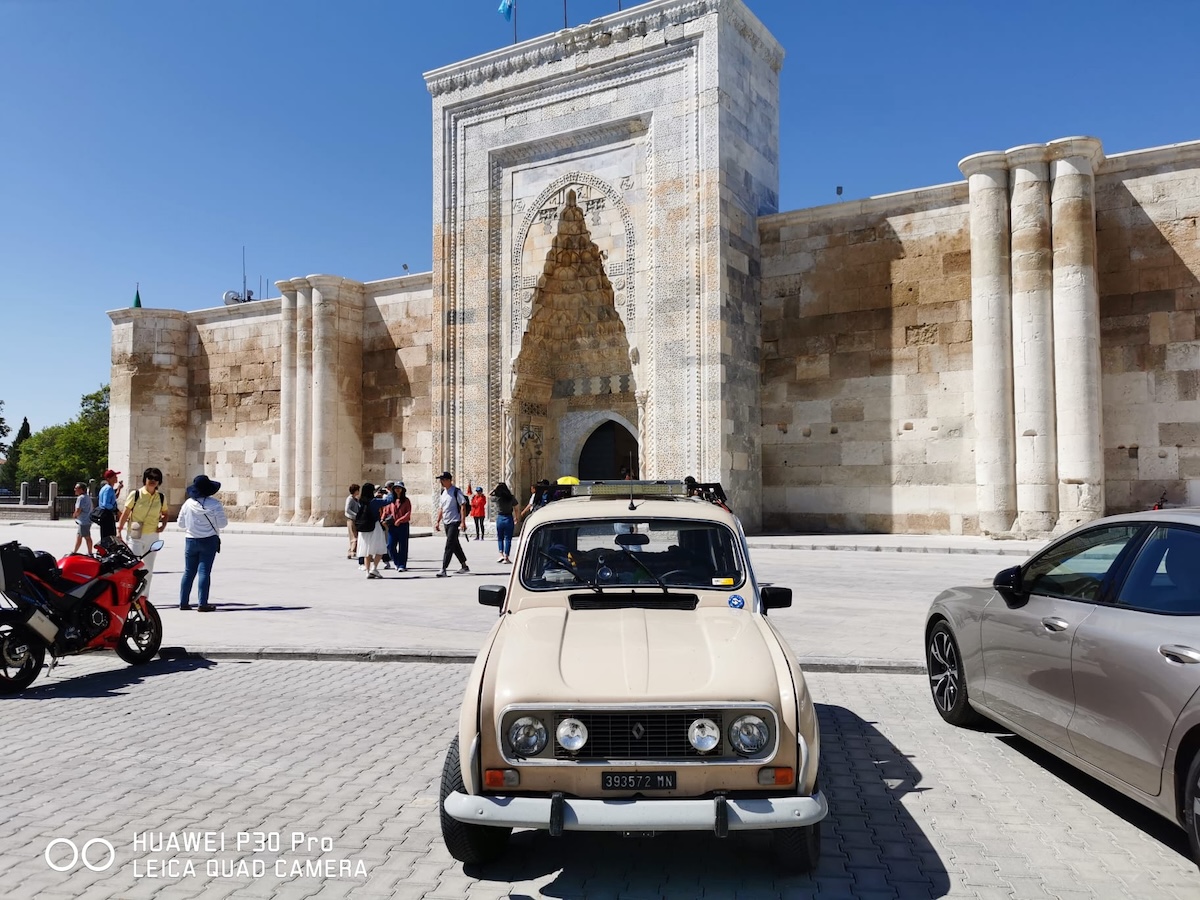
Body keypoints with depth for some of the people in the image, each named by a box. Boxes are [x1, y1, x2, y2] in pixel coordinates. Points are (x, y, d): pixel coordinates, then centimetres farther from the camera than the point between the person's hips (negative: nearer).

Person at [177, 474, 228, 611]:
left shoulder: (188, 503, -1)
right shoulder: (215, 504, -11)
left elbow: (180, 524, 6)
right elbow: (222, 523, -8)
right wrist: (222, 513, 11)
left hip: (191, 541, 3)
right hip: (209, 541, -3)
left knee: (189, 571, 12)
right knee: (204, 571, -3)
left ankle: (183, 602, 15)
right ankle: (203, 604, -4)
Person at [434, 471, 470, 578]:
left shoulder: (456, 492, -11)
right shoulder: (442, 493, 12)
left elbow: (463, 506, -15)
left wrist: (462, 522, -20)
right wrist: (438, 522, 14)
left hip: (454, 522, -8)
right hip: (446, 523, 8)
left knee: (449, 546, -12)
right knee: (455, 545, 15)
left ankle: (443, 569, -15)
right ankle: (464, 566, 28)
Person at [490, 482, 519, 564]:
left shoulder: (497, 497, -9)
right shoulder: (511, 498, -6)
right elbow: (517, 510, -2)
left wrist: (494, 488, 7)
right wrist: (516, 519, 10)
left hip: (499, 518, 0)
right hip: (509, 519, 0)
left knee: (500, 538, 15)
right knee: (508, 539, 5)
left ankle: (501, 554, 3)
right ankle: (506, 557, 4)